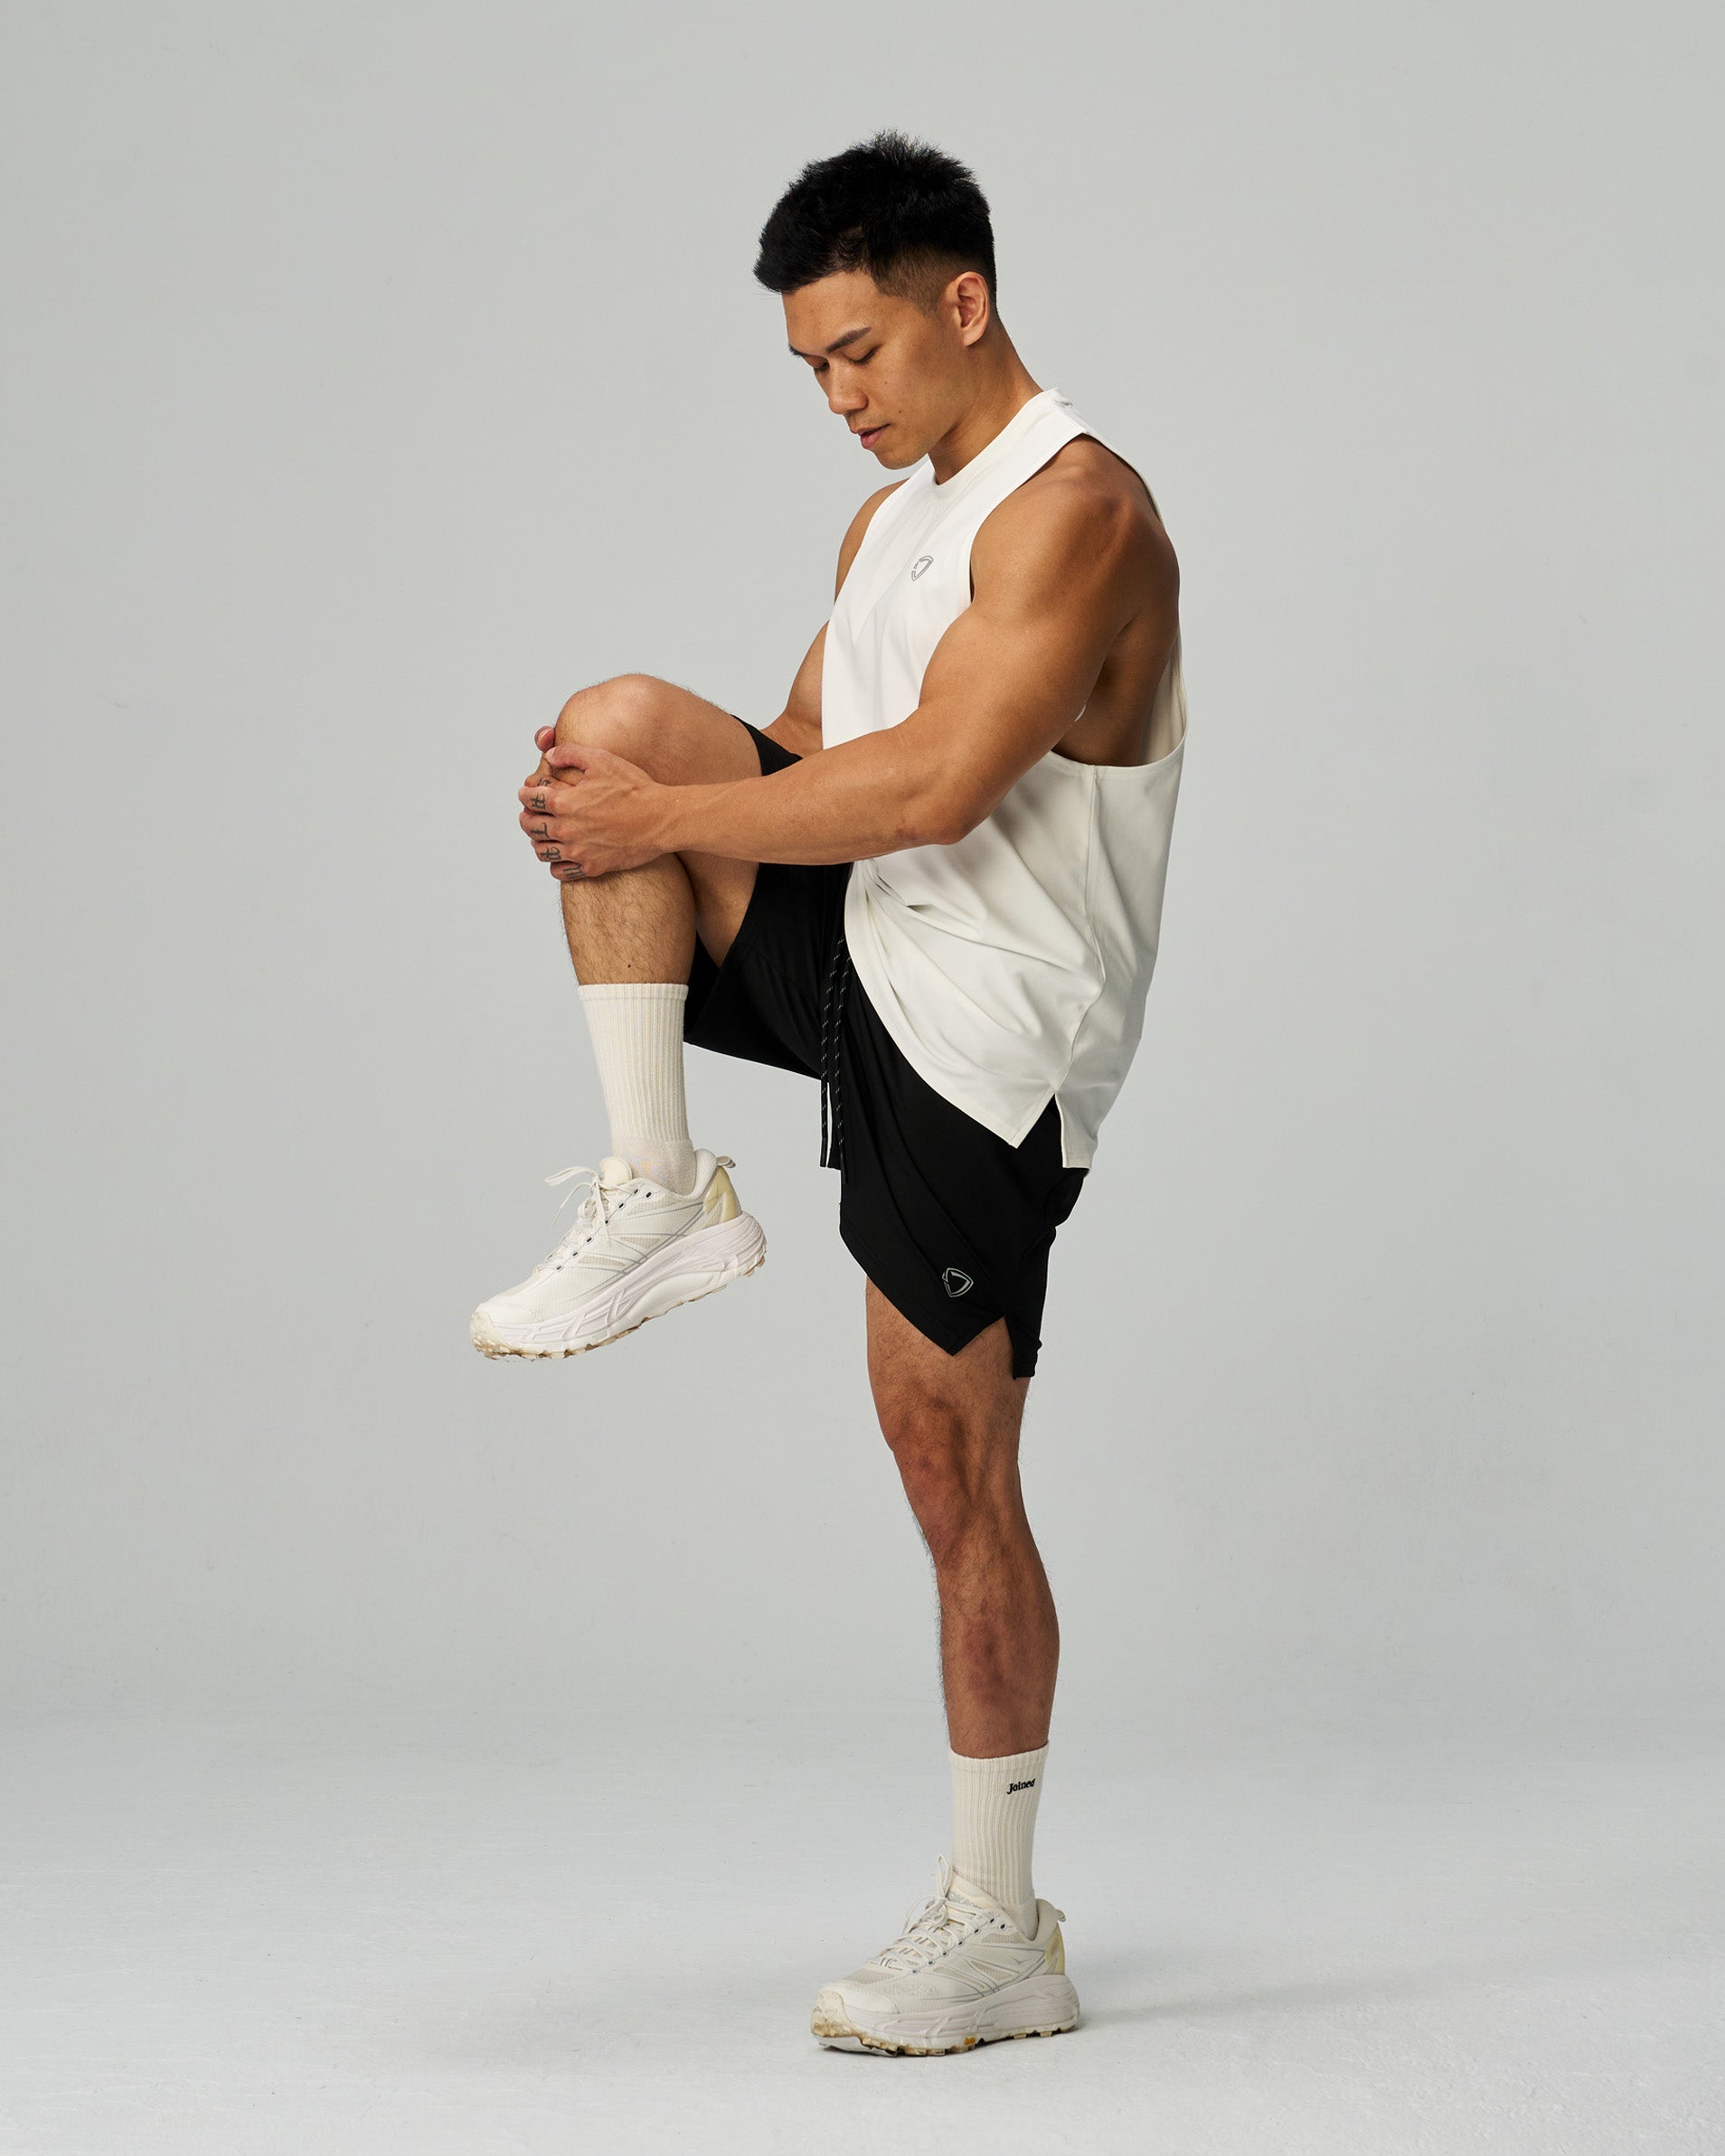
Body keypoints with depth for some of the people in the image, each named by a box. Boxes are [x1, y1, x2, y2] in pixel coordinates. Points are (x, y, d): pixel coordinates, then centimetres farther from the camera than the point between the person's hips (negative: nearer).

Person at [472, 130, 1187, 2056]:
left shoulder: (1074, 507, -15)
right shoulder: (893, 513, 15)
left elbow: (934, 782, -25)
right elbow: (804, 745, 17)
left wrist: (663, 821, -20)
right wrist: (631, 796, -3)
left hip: (981, 1042, -8)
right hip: (861, 958, 8)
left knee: (955, 1474, -5)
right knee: (625, 715, -12)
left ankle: (998, 1932, 8)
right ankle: (659, 1201, -9)